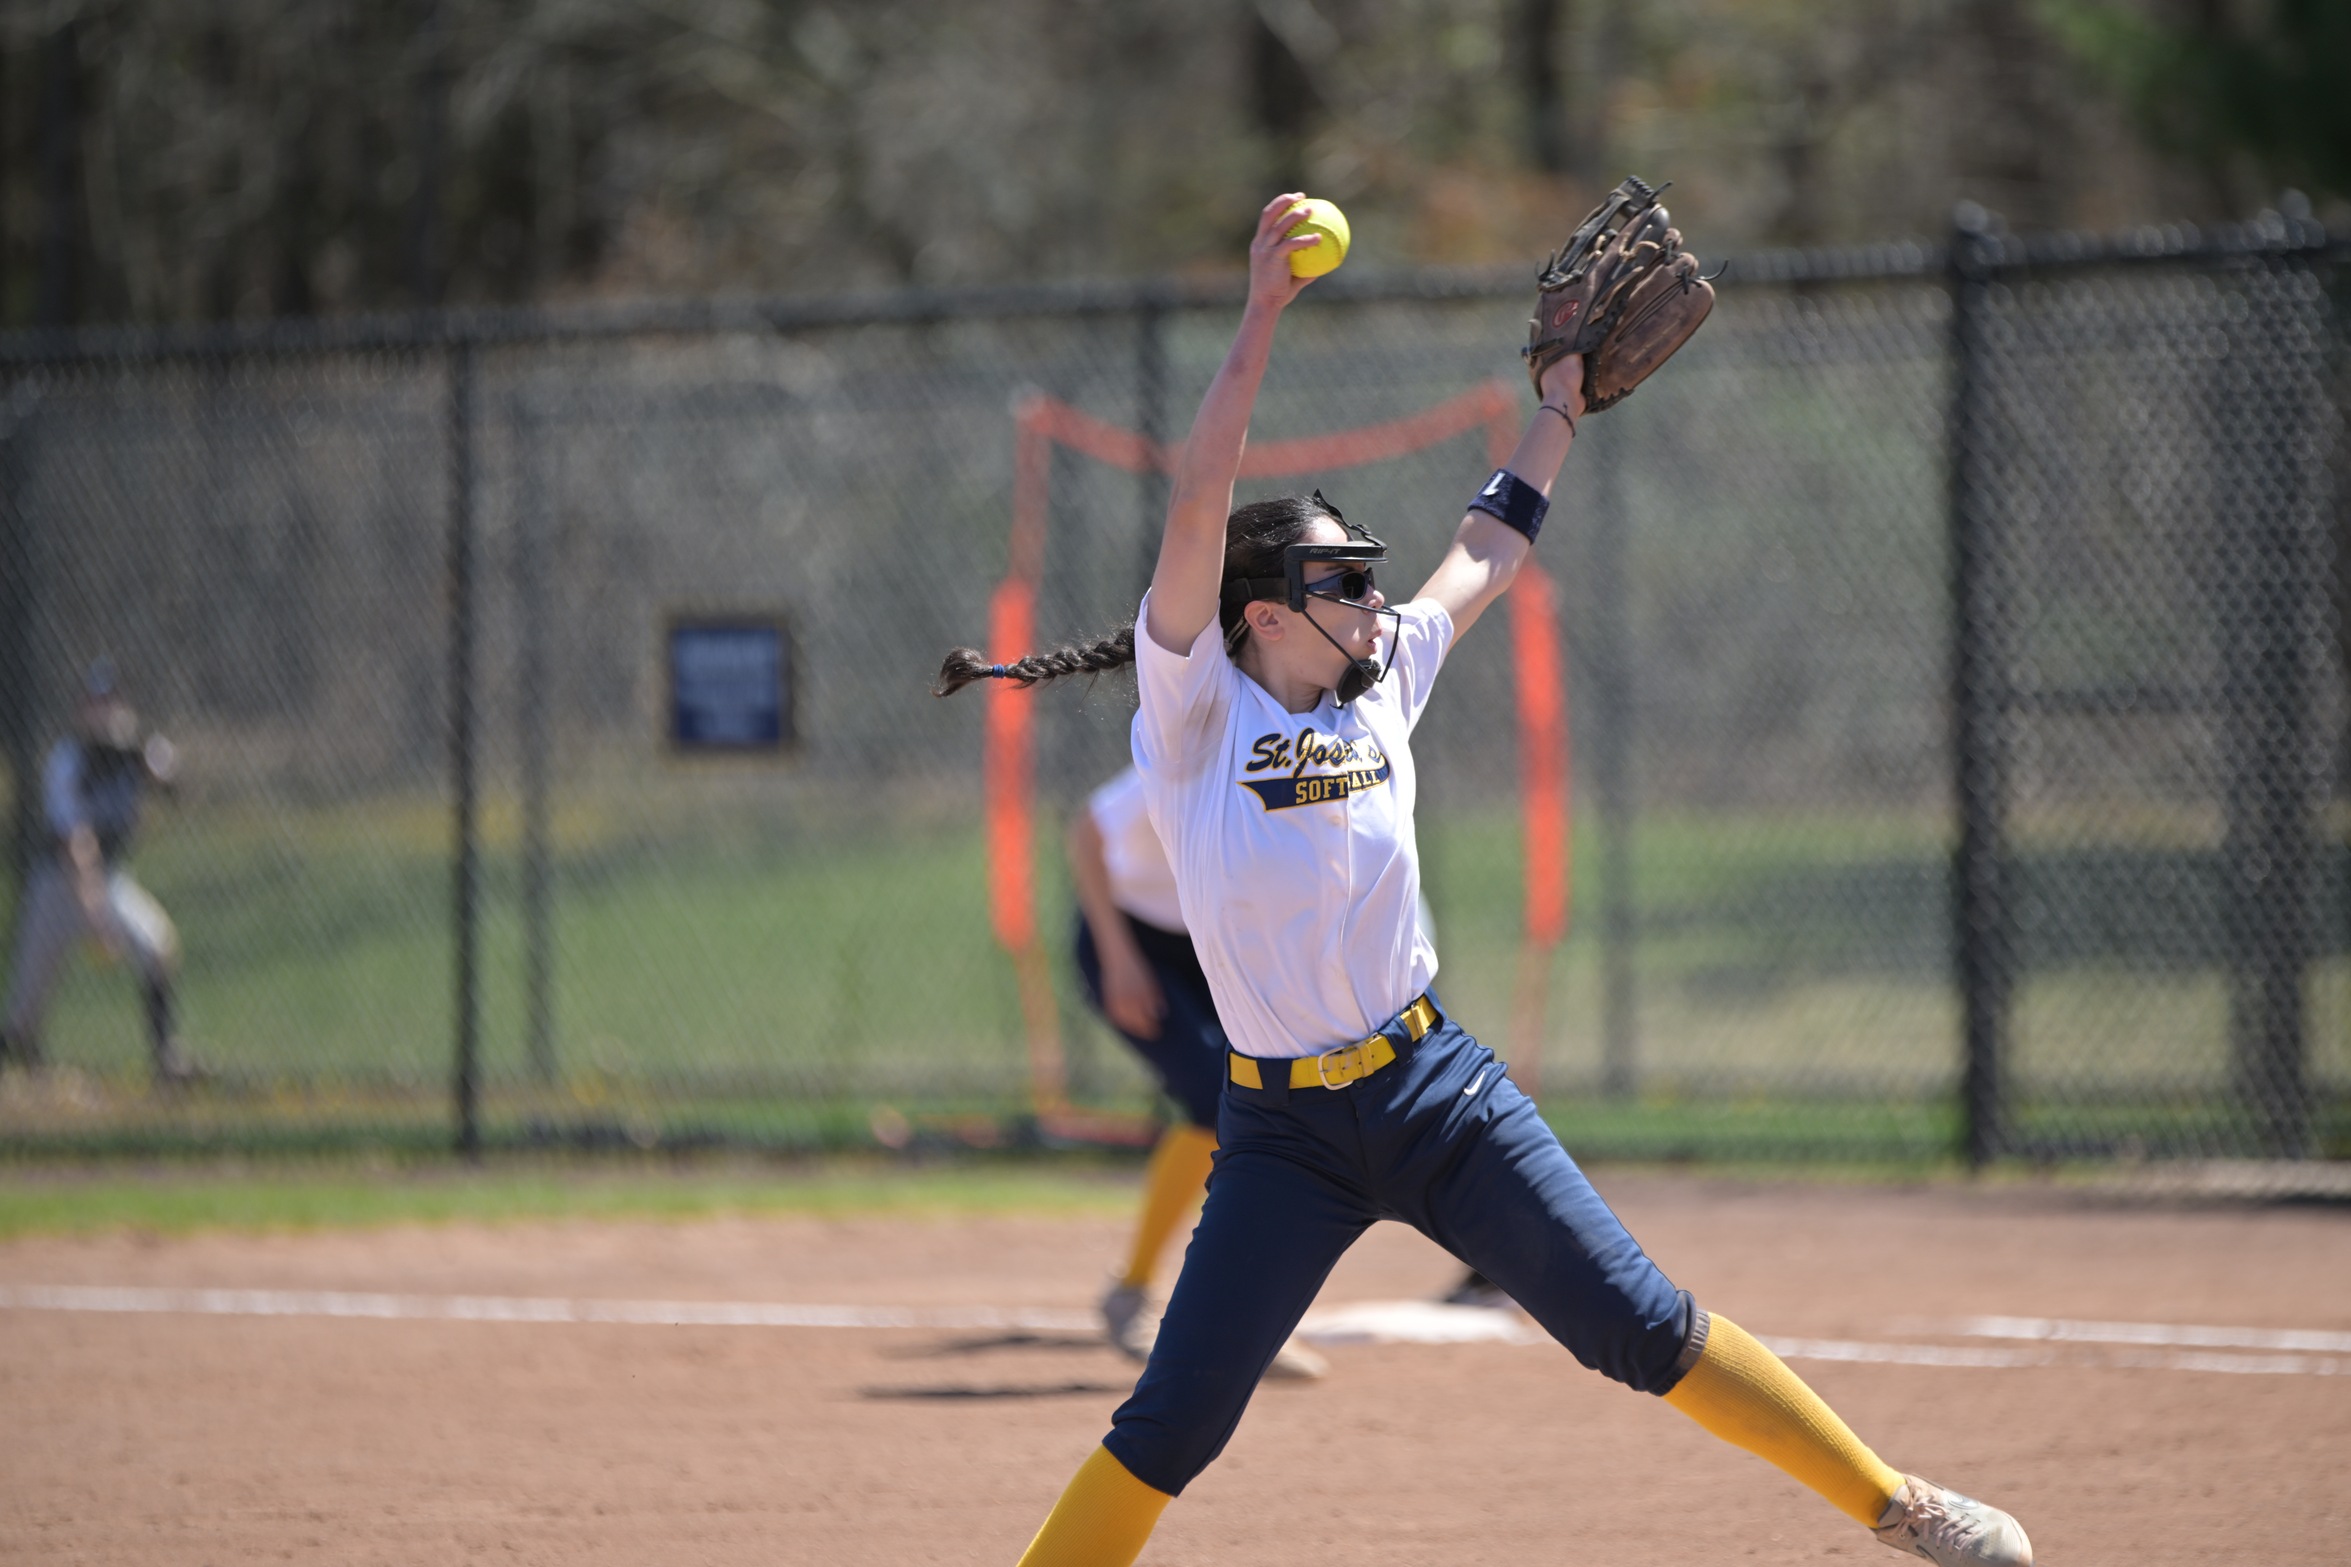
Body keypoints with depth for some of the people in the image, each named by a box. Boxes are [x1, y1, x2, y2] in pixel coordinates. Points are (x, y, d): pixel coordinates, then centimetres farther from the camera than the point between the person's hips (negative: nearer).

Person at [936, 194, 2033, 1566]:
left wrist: (1560, 412, 27)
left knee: (1645, 1330, 2)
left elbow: (1488, 558, 23)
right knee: (1170, 1432, -7)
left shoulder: (1383, 683, 5)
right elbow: (1199, 512, -23)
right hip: (1285, 1131, -4)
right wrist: (1262, 320, -29)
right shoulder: (1194, 715, -10)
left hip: (1439, 1092, 4)